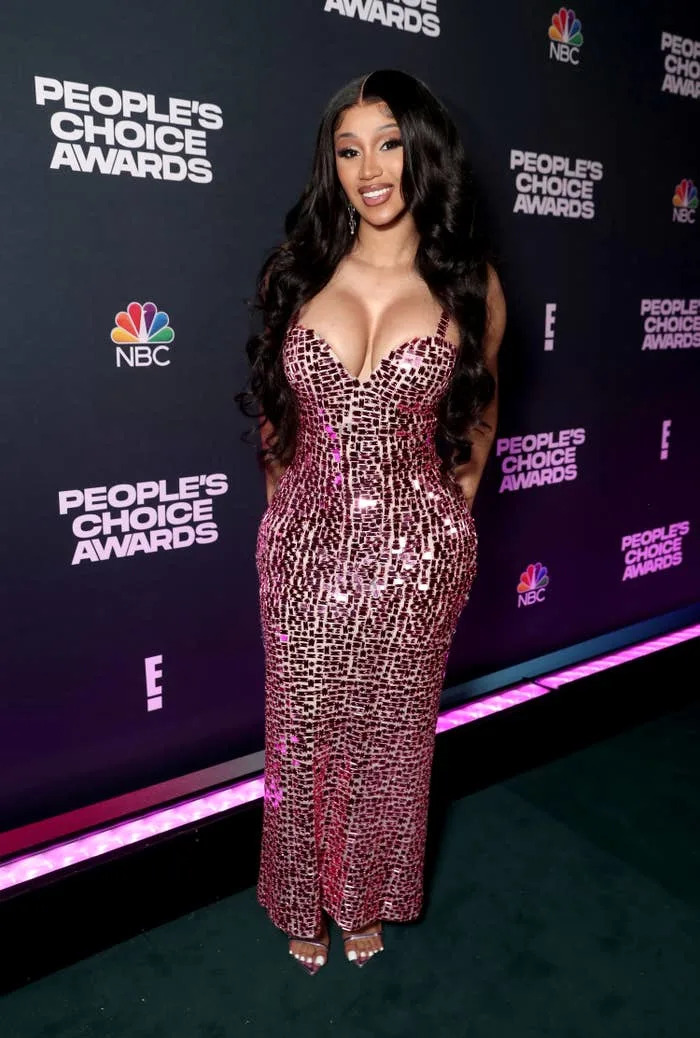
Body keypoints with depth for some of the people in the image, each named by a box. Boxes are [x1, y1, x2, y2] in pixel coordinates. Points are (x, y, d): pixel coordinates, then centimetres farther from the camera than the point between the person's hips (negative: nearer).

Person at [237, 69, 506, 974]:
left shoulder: (469, 283, -2)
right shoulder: (297, 274, 1)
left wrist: (455, 506, 10)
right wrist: (286, 509, 11)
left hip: (417, 550, 0)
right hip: (305, 546, 1)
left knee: (391, 731, 14)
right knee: (304, 729, 13)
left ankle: (367, 901, 43)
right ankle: (305, 904, 41)